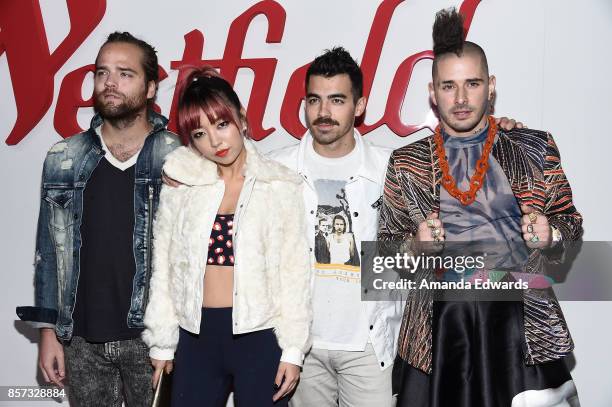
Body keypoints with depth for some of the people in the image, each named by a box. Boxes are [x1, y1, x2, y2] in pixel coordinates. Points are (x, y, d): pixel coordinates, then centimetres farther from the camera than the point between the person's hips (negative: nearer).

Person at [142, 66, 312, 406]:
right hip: (196, 337, 2)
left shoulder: (281, 185, -4)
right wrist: (162, 342, 8)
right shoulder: (180, 186, 3)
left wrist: (293, 349, -6)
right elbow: (164, 268, 8)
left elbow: (295, 272, -3)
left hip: (260, 338, -2)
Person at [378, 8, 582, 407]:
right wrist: (415, 244, -10)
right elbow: (387, 245, 11)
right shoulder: (406, 163, 7)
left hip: (521, 318, 0)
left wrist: (551, 233, -10)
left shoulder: (535, 148, 6)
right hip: (438, 327, 1)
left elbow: (569, 220, 12)